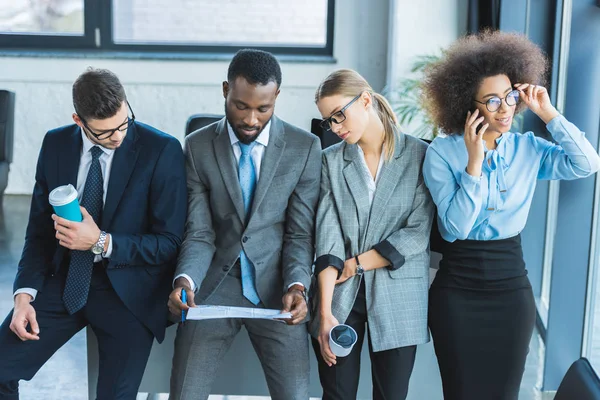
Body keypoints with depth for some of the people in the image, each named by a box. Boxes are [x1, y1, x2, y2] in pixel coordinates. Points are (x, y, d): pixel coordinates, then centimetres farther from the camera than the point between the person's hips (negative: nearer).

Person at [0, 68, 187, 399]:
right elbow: (39, 229, 7)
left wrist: (102, 243, -20)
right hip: (64, 281, 4)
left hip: (127, 288, -3)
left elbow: (170, 242, -9)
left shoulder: (162, 151, -11)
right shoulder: (56, 144, 2)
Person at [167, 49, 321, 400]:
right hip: (213, 287, 1)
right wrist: (185, 279, -21)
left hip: (275, 289, 0)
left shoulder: (305, 147, -3)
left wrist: (297, 285, -19)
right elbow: (199, 234, -3)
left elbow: (301, 233, -2)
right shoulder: (198, 147, -1)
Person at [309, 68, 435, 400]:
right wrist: (325, 312, -12)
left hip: (397, 298, -2)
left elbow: (418, 232, -8)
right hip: (339, 296, 2)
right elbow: (327, 237, -4)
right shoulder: (331, 160, 5)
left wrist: (357, 263, -9)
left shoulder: (421, 156, -2)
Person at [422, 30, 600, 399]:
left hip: (512, 288, 3)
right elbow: (455, 227, -16)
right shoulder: (442, 153, -9)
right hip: (457, 291, -2)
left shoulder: (527, 148, 2)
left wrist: (549, 114, -12)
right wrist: (474, 163, -21)